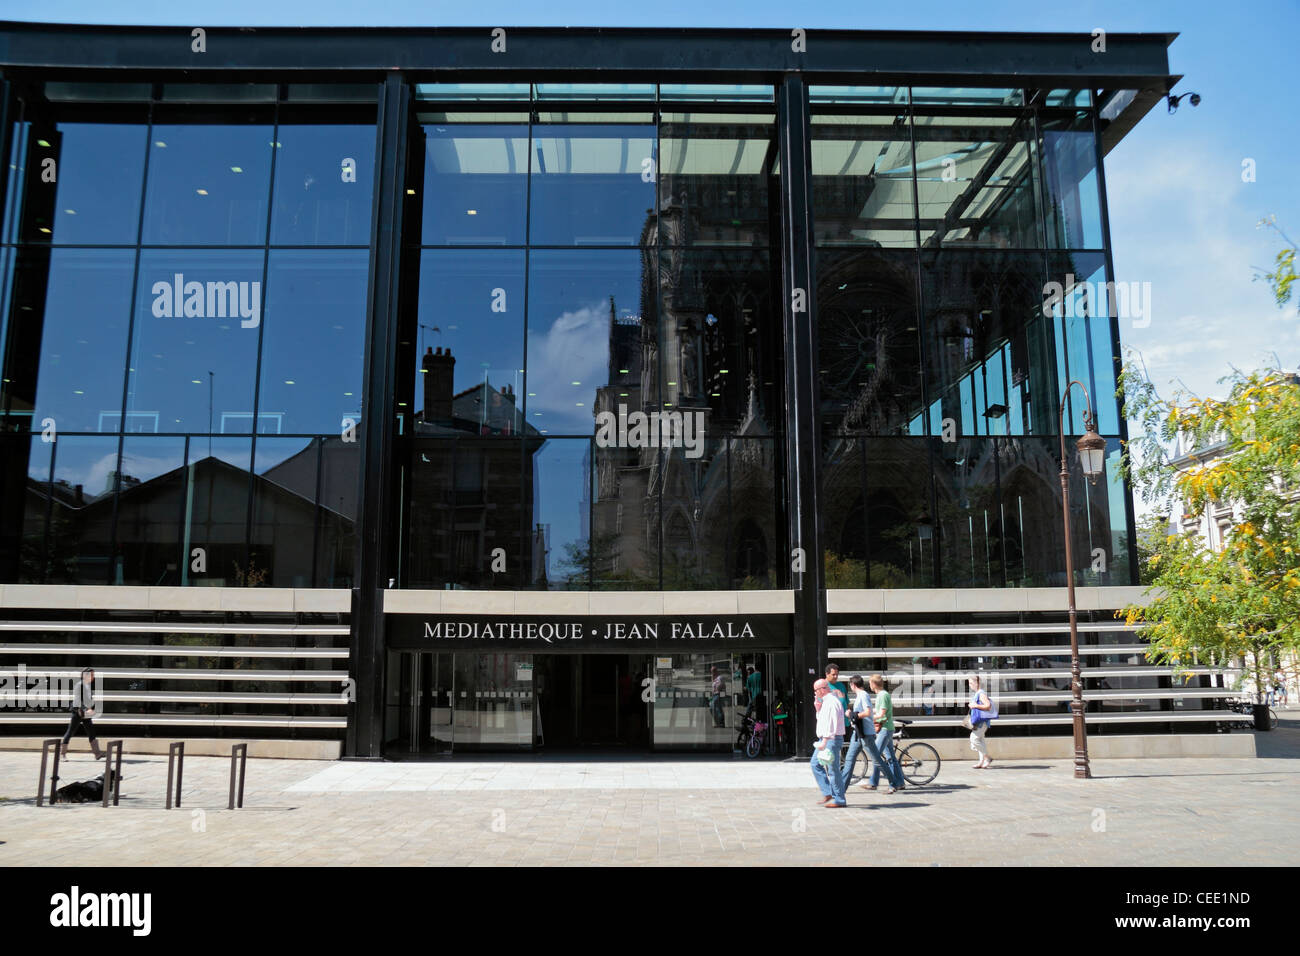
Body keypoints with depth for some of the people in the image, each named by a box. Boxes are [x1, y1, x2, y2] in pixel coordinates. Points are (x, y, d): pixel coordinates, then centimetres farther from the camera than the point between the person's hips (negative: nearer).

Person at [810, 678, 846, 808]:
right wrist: (818, 708, 9)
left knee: (832, 770, -5)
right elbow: (820, 718, 25)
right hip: (824, 740, 11)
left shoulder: (831, 702, -18)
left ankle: (839, 800, 2)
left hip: (831, 740, -11)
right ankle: (827, 793, 15)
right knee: (815, 764, 12)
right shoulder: (825, 701, 15)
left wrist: (824, 742, -26)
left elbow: (830, 724, -24)